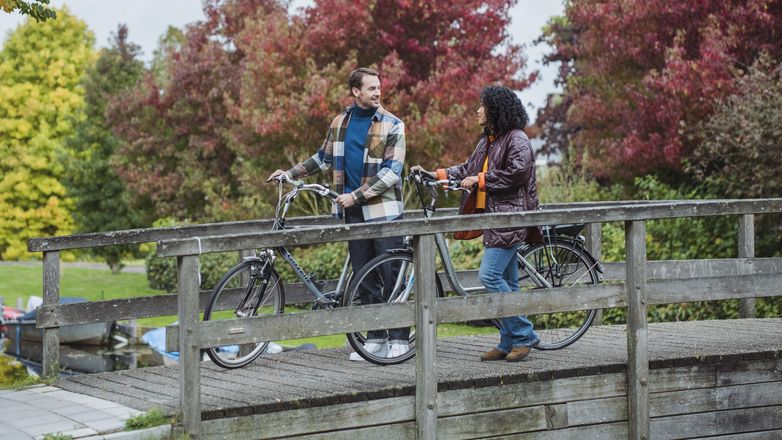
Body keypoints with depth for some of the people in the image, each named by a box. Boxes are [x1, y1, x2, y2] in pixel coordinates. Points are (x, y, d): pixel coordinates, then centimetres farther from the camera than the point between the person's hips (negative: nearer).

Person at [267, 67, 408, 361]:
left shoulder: (392, 125, -4)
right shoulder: (340, 123, 10)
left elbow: (392, 171, -12)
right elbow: (324, 159, 24)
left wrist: (355, 195, -18)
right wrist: (290, 173, 16)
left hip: (385, 209, -4)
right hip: (354, 211, 4)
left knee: (392, 275, -4)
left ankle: (399, 338, 4)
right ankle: (375, 336, 15)